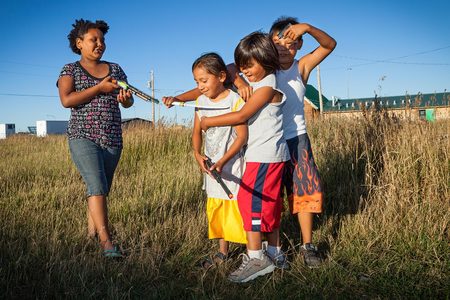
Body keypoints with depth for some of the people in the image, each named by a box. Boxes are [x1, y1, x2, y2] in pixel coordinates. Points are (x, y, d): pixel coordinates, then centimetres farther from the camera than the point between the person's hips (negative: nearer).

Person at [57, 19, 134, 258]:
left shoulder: (115, 69, 15)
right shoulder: (70, 70, 4)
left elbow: (128, 102, 13)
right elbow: (66, 100, -12)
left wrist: (126, 97, -12)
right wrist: (100, 88, -15)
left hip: (113, 139, 4)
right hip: (83, 137, -4)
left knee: (101, 188, 11)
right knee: (97, 186, -17)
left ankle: (92, 229, 29)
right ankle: (106, 241, -19)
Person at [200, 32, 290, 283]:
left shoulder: (267, 86, -13)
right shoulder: (257, 85, 16)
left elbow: (241, 116, -17)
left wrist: (209, 122, -8)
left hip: (264, 154, -10)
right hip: (269, 154, 10)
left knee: (250, 199, -12)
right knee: (269, 202, 14)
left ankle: (255, 257, -9)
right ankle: (275, 253, 24)